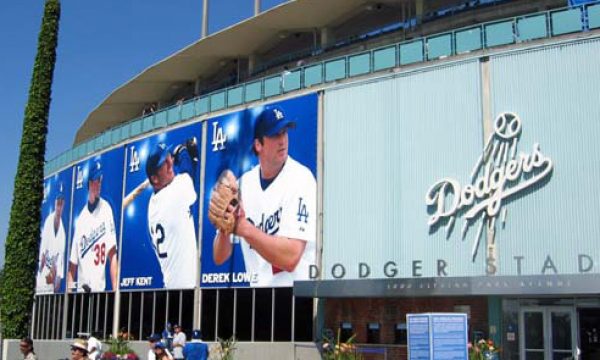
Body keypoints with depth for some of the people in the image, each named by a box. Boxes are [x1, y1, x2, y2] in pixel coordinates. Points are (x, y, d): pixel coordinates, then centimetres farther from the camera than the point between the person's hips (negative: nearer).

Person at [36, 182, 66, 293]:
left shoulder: (63, 231, 4)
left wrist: (58, 279, -2)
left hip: (54, 275, 3)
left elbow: (61, 257, 5)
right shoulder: (48, 221, -3)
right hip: (43, 272, -3)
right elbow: (42, 248, -6)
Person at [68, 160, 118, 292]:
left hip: (100, 289, -4)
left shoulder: (106, 209, -2)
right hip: (81, 289, 4)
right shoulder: (81, 218, 9)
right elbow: (73, 262, 11)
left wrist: (115, 289, -15)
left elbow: (113, 255, -7)